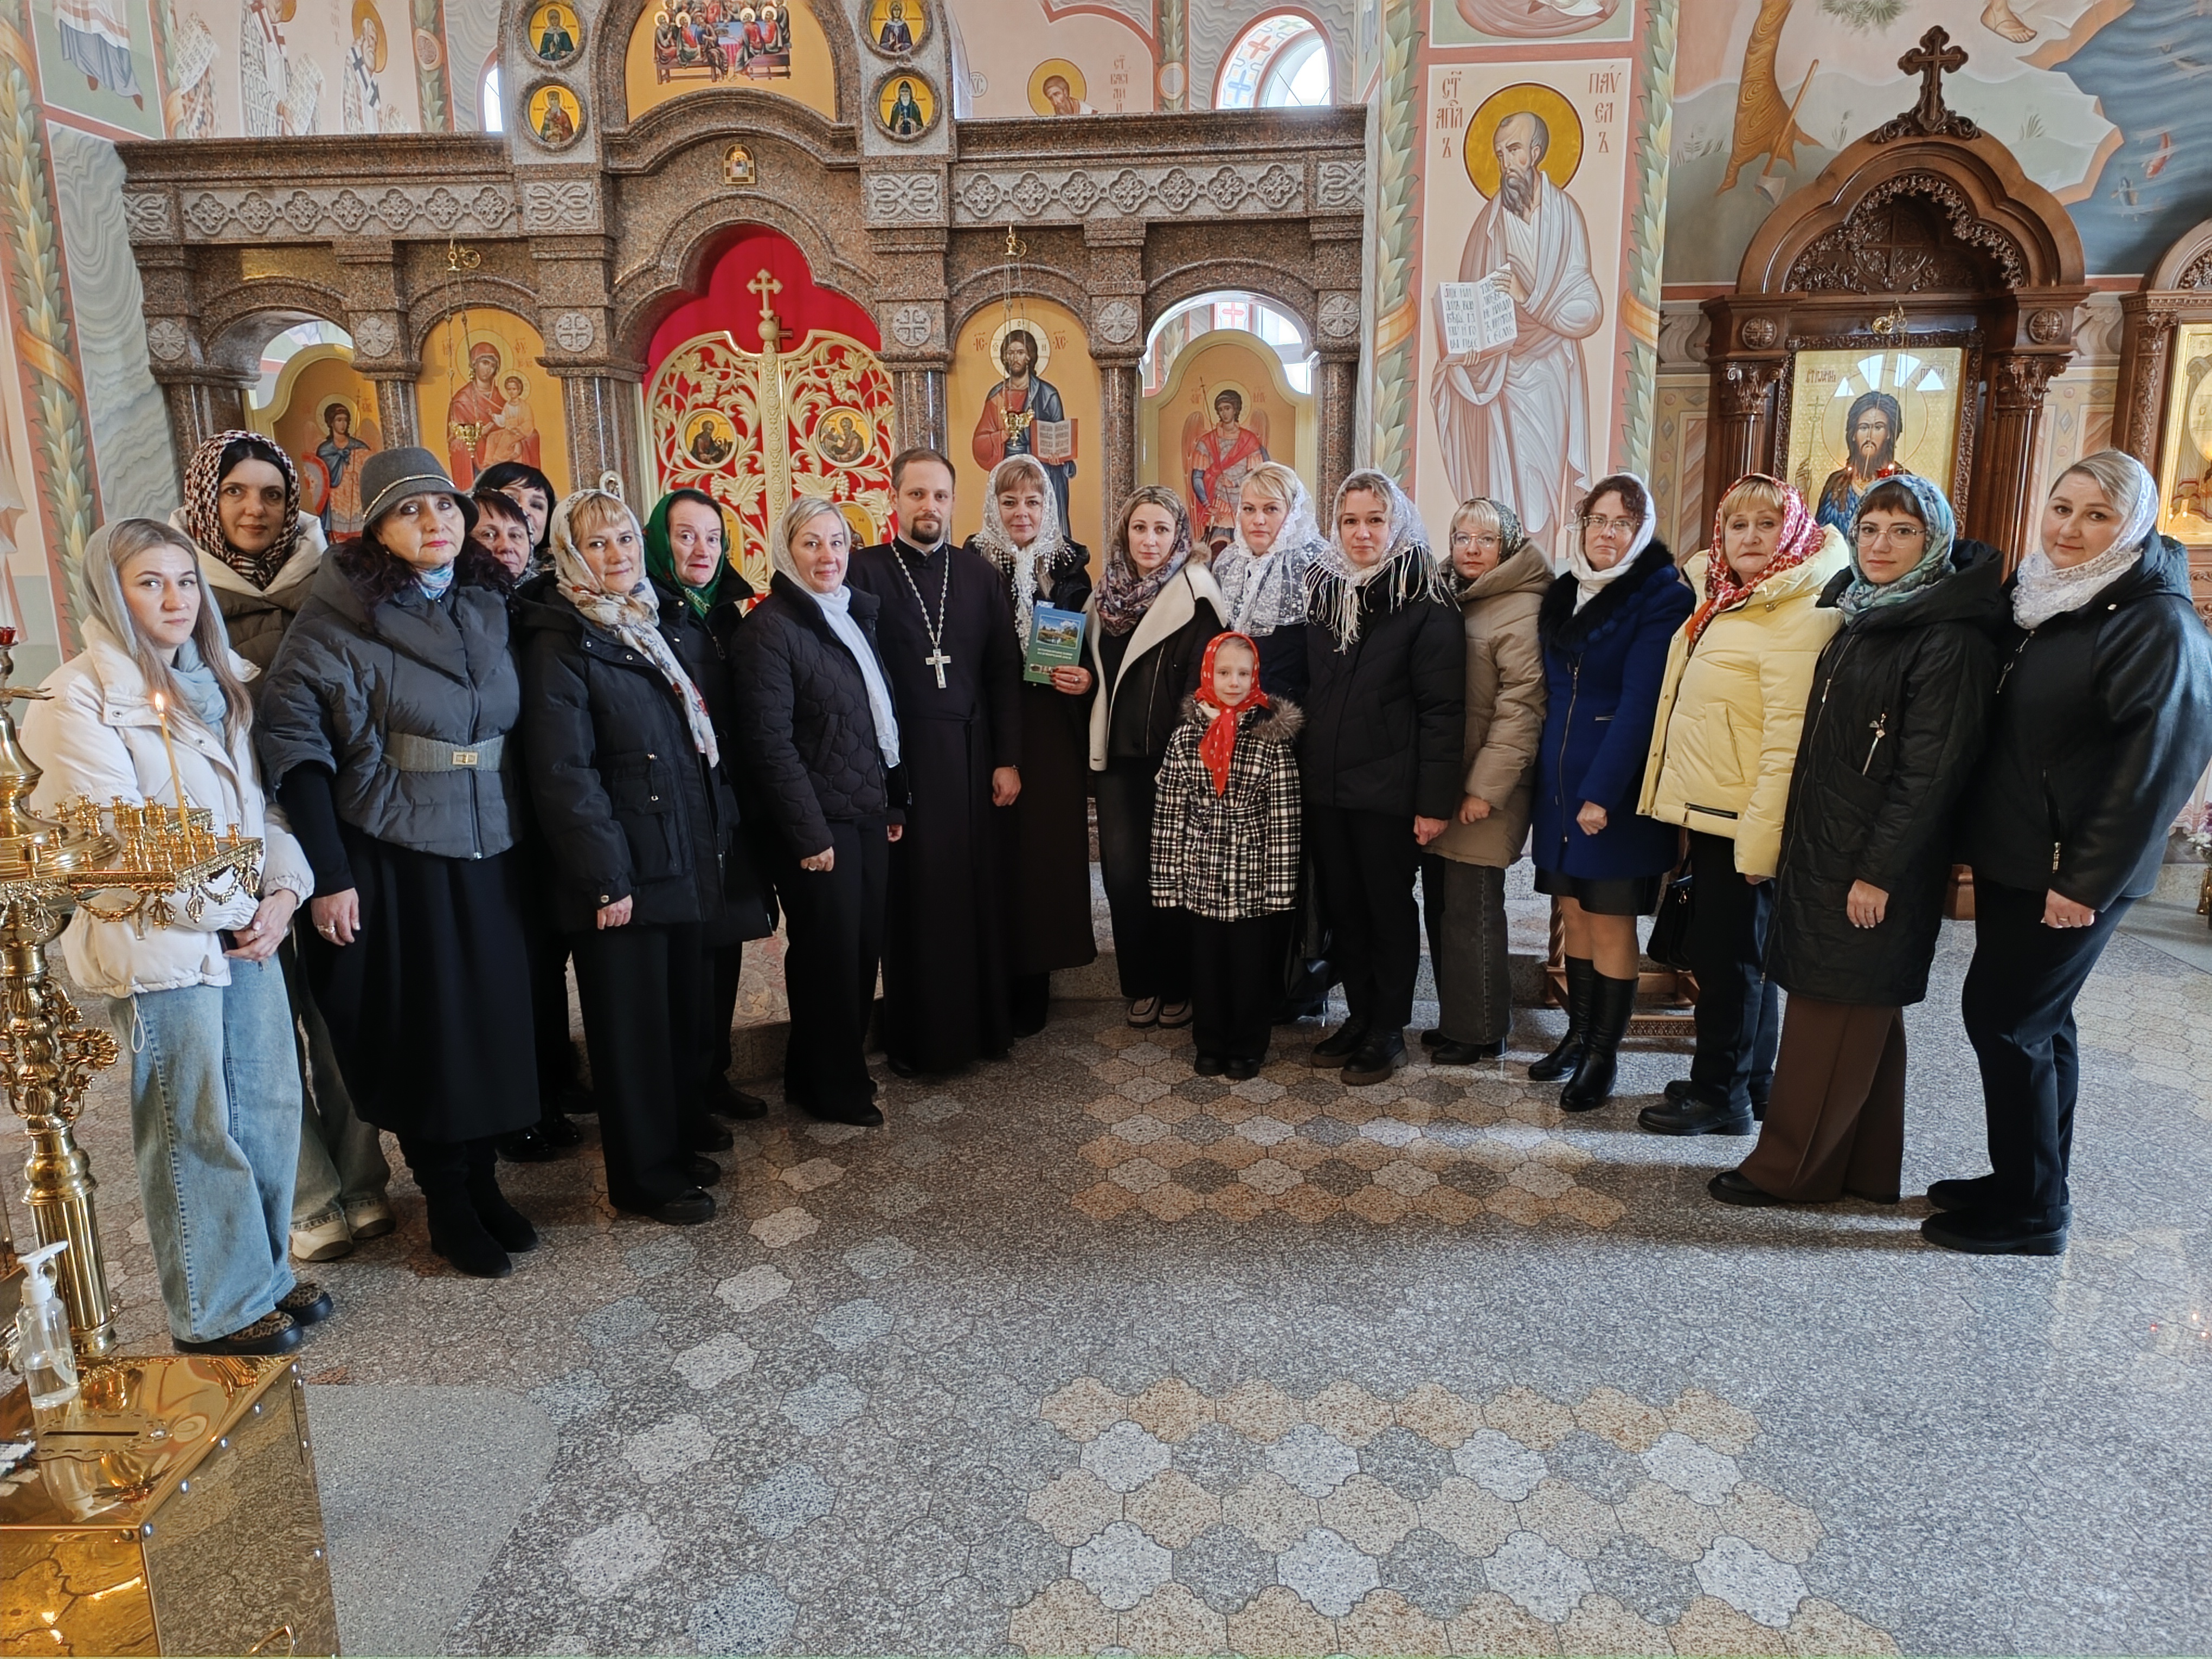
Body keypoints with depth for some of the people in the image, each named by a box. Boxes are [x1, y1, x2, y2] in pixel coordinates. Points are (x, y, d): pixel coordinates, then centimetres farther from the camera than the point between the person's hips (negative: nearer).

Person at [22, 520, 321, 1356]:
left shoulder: (213, 682, 14)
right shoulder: (80, 700, -10)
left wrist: (282, 891, -1)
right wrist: (234, 911, -11)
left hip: (247, 932, 7)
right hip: (161, 948, -7)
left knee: (271, 1108, 12)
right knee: (196, 1132, 3)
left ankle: (263, 1273, 29)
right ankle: (217, 1309, 19)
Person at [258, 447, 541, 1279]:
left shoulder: (489, 604, 6)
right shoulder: (342, 617, -9)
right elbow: (293, 740, -13)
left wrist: (522, 833, 6)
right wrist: (328, 875, -16)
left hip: (489, 856, 5)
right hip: (394, 859, -4)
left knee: (495, 1021, 11)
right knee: (422, 1031, 5)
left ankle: (483, 1180, 29)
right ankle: (447, 1205, 22)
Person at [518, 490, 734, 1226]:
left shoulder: (648, 628, 14)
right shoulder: (560, 642, -10)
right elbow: (562, 772, -17)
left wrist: (717, 831, 11)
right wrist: (605, 879, -19)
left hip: (683, 861, 8)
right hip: (624, 874, -8)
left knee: (685, 1010, 15)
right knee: (634, 1026, 4)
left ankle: (674, 1144, 32)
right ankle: (644, 1177, 19)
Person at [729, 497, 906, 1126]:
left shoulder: (856, 615, 12)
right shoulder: (769, 628, -12)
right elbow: (770, 743, -17)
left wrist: (892, 803, 12)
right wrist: (809, 834, -17)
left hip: (868, 815, 7)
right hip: (819, 824, -7)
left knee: (864, 948, 12)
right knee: (829, 954, 5)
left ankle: (841, 1067, 31)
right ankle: (831, 1089, 23)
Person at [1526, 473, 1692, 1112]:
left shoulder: (1662, 598, -10)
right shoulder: (1564, 593, 11)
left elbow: (1640, 702, -16)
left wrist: (1601, 793, -21)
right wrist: (1542, 775, 7)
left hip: (1617, 791, -6)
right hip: (1560, 782, 6)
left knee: (1610, 924, 1)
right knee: (1574, 916, 13)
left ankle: (1602, 1060, 13)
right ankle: (1578, 1036, 26)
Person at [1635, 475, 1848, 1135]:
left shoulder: (1800, 616, -17)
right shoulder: (1725, 602, 12)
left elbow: (1789, 739, -22)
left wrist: (1760, 837, -24)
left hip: (1744, 822, -9)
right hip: (1707, 810, 9)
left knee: (1727, 955, 2)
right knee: (1740, 953, 17)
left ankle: (1721, 1094, 16)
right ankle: (1750, 1083, 30)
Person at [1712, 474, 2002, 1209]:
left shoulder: (1950, 639, -15)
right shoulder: (1861, 617, 12)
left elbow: (1929, 771, -18)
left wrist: (1879, 872, -19)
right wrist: (1797, 841, 13)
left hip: (1876, 859, -9)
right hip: (1821, 845, 9)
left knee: (1837, 1011, 0)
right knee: (1860, 1015, 15)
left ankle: (1792, 1168, 12)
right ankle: (1866, 1168, 26)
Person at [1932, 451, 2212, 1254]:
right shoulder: (2042, 600, 10)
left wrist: (2088, 879, -19)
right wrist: (1983, 839, 11)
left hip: (2071, 873, -8)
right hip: (2012, 854, 8)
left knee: (2002, 1015, -3)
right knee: (2035, 1019, 16)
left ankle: (2030, 1211, 12)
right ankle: (2029, 1181, 31)